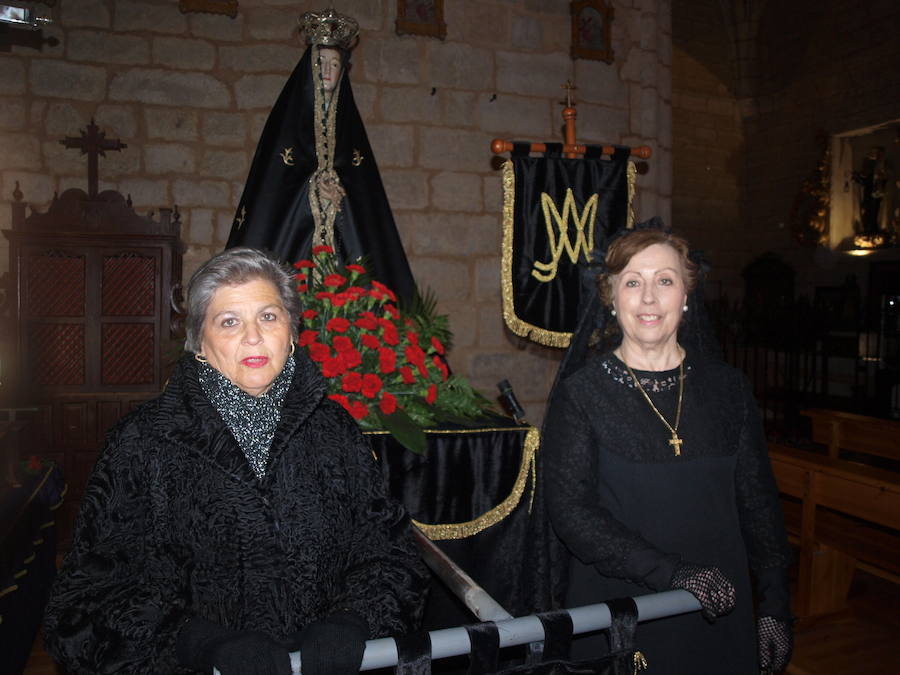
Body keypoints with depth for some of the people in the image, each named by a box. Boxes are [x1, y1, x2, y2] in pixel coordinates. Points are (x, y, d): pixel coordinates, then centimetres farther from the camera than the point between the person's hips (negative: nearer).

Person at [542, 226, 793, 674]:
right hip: (615, 617, -3)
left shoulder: (727, 387, 1)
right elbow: (570, 510, -14)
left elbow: (759, 506, 7)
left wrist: (775, 609, 4)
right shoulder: (579, 392, -9)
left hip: (720, 615, 3)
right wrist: (674, 573, -21)